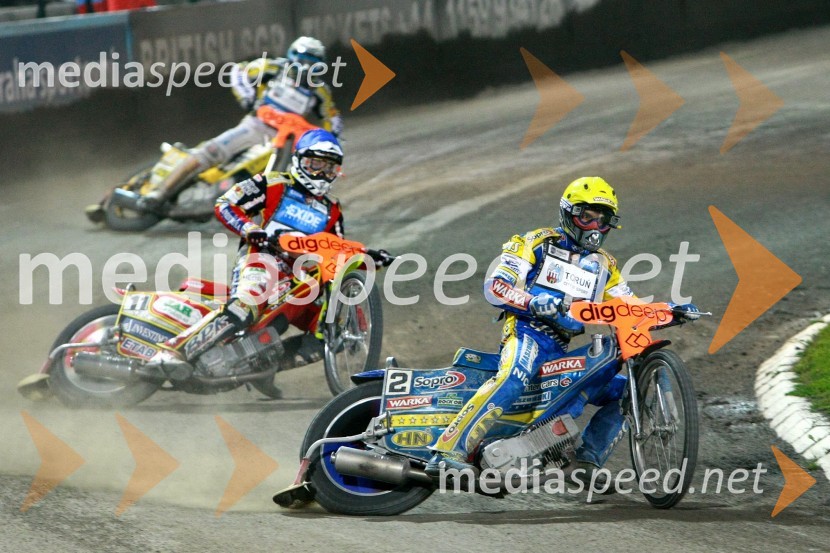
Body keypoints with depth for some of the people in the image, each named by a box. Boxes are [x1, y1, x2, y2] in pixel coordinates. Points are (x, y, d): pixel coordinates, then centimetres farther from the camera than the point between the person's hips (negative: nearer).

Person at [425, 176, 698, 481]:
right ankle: (447, 453, -46)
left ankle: (586, 464, -11)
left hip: (564, 351, 7)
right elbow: (494, 286, -3)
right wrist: (534, 303, -21)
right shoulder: (538, 243, 7)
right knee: (513, 378, -38)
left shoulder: (604, 264, 24)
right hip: (528, 333, -7)